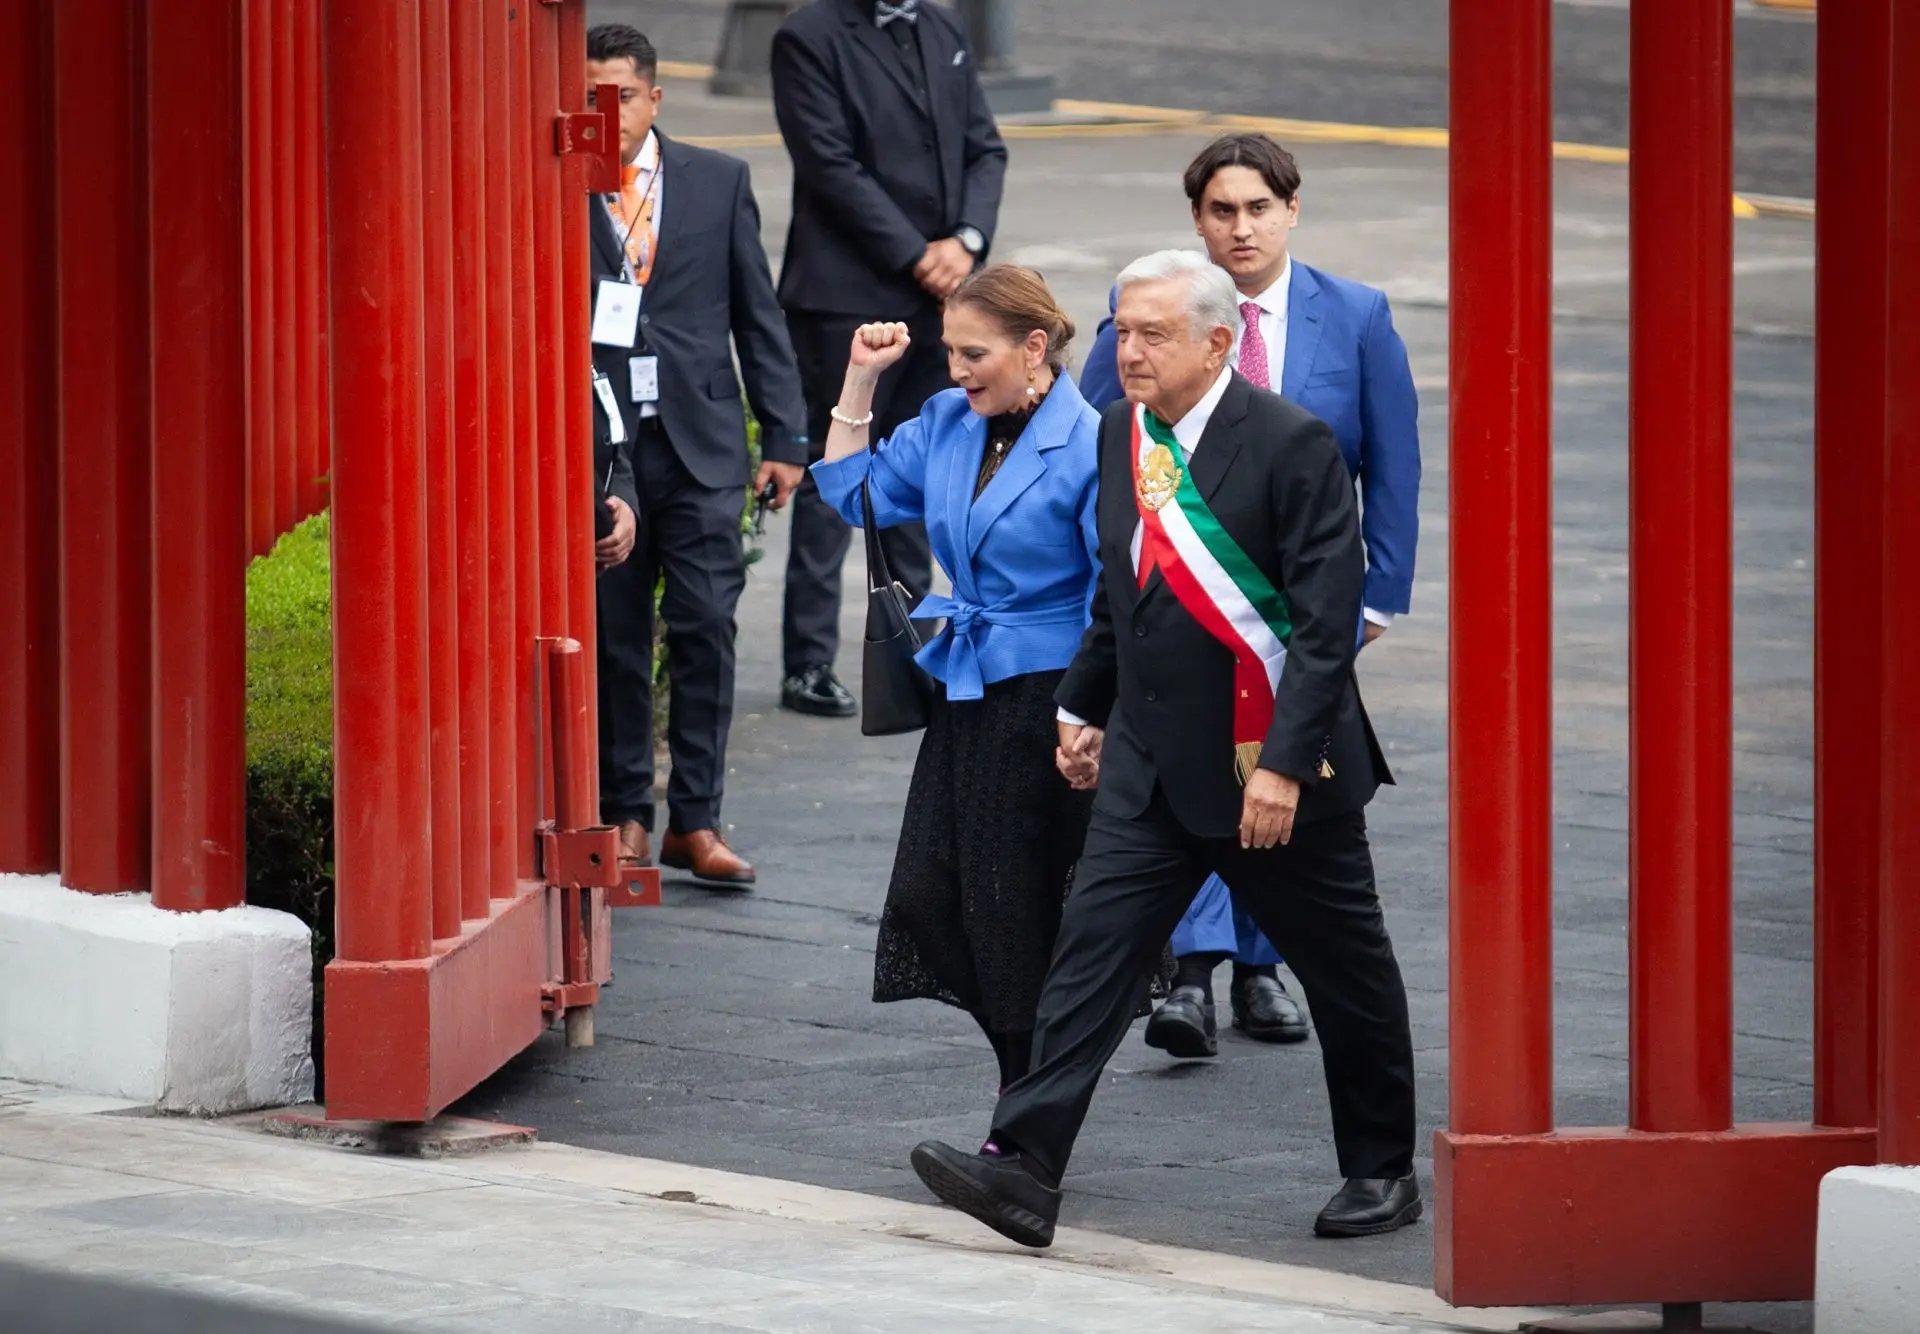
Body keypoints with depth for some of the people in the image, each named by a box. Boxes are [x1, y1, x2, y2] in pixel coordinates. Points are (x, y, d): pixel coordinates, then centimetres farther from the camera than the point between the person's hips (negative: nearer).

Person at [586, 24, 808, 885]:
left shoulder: (718, 182, 7)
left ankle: (695, 820, 2)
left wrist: (783, 440, 6)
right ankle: (625, 814, 15)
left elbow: (759, 319, 9)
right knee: (612, 639, 4)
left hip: (699, 445, 1)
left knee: (705, 628, -4)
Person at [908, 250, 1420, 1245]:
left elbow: (1326, 621, -19)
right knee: (1092, 947, -8)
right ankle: (1023, 1168, -15)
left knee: (1346, 974, 10)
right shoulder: (1121, 435, 5)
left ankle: (1382, 1171, 26)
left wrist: (1284, 764, -23)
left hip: (1276, 766, -5)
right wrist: (1085, 706, 21)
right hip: (1150, 762, 5)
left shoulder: (1291, 445, -15)